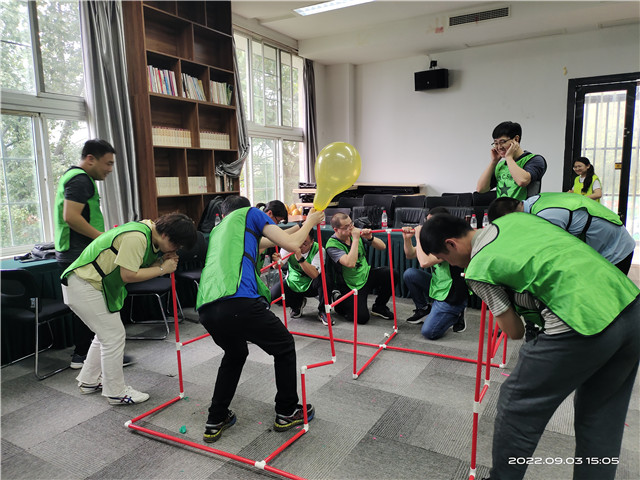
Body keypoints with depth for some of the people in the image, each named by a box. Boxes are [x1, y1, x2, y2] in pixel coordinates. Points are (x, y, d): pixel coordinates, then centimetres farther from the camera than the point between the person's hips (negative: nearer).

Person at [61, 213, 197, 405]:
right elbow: (128, 275, -28)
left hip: (95, 285, 11)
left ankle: (89, 381, 37)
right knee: (114, 336, -4)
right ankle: (116, 393, 10)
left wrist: (162, 261, -12)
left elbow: (139, 266, 5)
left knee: (107, 334, 20)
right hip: (83, 286, -10)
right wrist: (162, 269, -21)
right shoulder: (136, 237, -28)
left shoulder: (150, 233, 4)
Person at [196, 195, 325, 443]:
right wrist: (310, 222, 27)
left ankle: (215, 422, 35)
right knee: (285, 347, 19)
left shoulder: (217, 230, 34)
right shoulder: (249, 213, 17)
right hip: (239, 302, -7)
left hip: (206, 309, 7)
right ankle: (287, 412, 32)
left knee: (235, 354, 34)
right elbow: (291, 244, 8)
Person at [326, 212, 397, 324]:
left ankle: (379, 307, 4)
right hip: (351, 286, -5)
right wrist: (355, 239, -31)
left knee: (391, 274, -20)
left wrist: (370, 238, -21)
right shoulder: (332, 245, -20)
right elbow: (350, 263, -36)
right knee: (362, 318, -21)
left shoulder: (357, 232, -4)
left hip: (366, 275, 6)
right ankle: (340, 303, 12)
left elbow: (382, 247, -1)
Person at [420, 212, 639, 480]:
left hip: (583, 324, -8)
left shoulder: (477, 270, -3)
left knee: (516, 406, 11)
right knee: (601, 418, 22)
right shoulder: (514, 218, 16)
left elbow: (515, 332, 4)